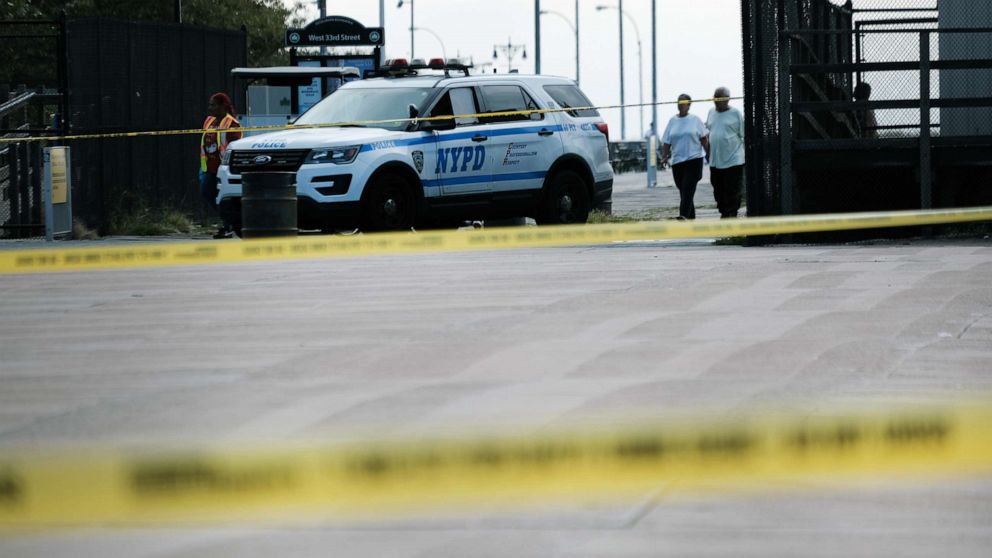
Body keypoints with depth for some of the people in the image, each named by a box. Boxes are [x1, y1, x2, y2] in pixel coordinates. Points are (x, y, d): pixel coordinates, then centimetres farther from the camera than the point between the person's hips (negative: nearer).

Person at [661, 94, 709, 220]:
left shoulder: (695, 120, 2)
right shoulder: (672, 121, 9)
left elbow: (704, 138, 5)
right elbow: (666, 142, 9)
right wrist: (664, 156, -2)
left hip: (694, 159, -4)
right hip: (677, 161, 4)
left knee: (688, 189, -15)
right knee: (683, 190, 6)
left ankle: (683, 216, -25)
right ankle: (691, 218, 15)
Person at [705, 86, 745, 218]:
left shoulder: (736, 114, -3)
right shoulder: (711, 112, 12)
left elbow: (743, 136, -2)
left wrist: (746, 154, -6)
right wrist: (708, 152, 16)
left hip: (733, 160, -6)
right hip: (715, 160, 6)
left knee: (733, 191, -6)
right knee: (718, 190, 10)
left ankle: (731, 214, -3)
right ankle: (723, 212, 20)